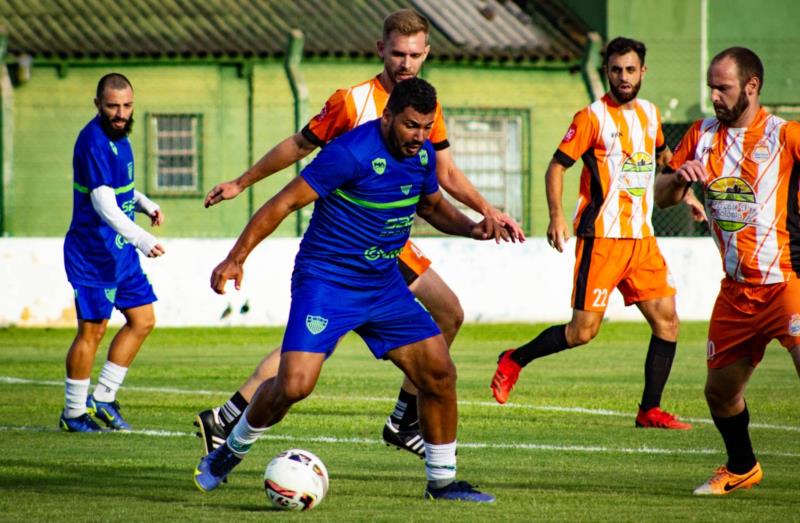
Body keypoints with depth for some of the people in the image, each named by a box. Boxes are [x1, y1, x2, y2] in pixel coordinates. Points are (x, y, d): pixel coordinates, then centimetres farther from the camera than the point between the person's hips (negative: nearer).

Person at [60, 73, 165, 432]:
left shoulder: (117, 135, 8)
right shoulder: (93, 143, -20)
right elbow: (104, 205, -28)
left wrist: (145, 204, 6)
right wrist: (142, 240, -38)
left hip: (121, 251, 9)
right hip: (94, 252, -9)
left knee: (142, 320, 10)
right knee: (92, 330, -5)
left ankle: (103, 398, 18)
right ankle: (74, 413, 6)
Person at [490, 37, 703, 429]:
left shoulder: (650, 114, 12)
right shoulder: (593, 117, -8)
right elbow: (557, 166, -8)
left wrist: (684, 191, 31)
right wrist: (556, 215, -20)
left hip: (641, 236, 6)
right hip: (602, 237, -6)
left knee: (667, 319, -1)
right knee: (583, 331, -9)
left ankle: (650, 411, 5)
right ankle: (513, 361, 12)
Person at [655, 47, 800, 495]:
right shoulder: (703, 136, 10)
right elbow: (661, 197, 15)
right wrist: (678, 177, -7)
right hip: (736, 289, 6)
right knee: (720, 389, 13)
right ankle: (742, 469, 37)